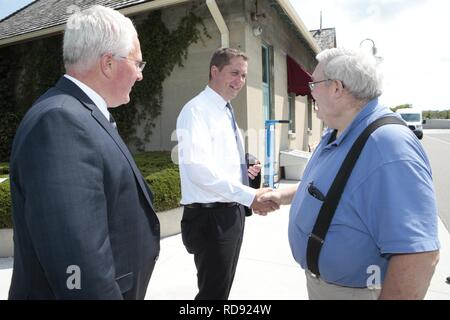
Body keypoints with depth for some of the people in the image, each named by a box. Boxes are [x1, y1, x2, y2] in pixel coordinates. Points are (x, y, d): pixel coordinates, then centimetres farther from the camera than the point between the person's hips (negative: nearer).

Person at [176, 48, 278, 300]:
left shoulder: (227, 111, 14)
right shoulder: (197, 110, -14)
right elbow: (199, 169, -27)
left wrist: (246, 173, 1)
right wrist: (249, 195, -28)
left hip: (233, 212, 9)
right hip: (210, 216, -9)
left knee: (223, 287, 24)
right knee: (213, 291, 5)